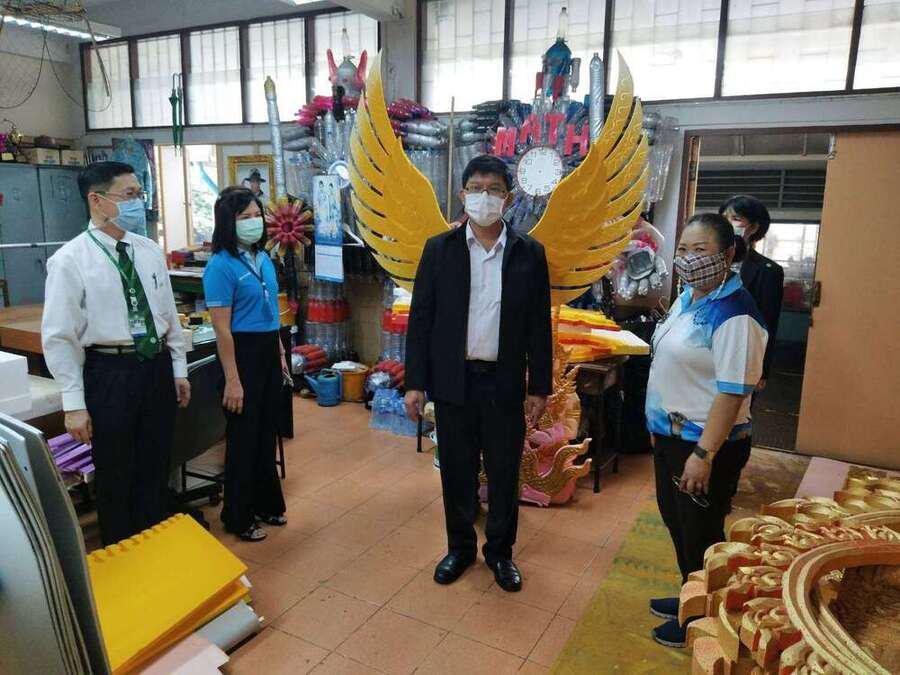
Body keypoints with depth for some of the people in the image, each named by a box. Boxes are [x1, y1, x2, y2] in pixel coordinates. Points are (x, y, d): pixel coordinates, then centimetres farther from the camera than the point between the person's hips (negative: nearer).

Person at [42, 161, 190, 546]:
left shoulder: (150, 251, 5)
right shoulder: (70, 260, -11)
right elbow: (59, 337, -11)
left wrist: (178, 369, 10)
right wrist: (74, 403, -13)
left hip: (157, 367, 5)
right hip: (110, 373, -5)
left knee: (155, 470, 18)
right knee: (115, 476, 11)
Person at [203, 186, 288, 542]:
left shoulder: (263, 258, 8)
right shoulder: (221, 265, -16)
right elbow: (222, 328, -19)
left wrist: (281, 354, 15)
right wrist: (232, 380, -20)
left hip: (269, 351, 7)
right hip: (243, 352, -7)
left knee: (266, 431, 18)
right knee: (243, 435, 5)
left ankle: (266, 503, 36)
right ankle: (239, 516, 23)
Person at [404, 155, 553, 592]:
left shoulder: (529, 254, -1)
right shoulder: (439, 249, -1)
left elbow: (539, 326, 2)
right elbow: (420, 319, -1)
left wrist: (539, 387, 1)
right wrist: (415, 383, -4)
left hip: (504, 383, 0)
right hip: (453, 381, 0)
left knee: (504, 474, 11)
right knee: (457, 473, 13)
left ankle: (500, 552, 33)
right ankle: (460, 547, 34)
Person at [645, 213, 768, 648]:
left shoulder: (733, 314, -22)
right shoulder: (686, 298, 6)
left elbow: (733, 393, -24)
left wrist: (703, 454, -23)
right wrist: (659, 424, 17)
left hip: (706, 443, -9)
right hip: (671, 433, 9)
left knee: (700, 533, 9)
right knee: (675, 519, 22)